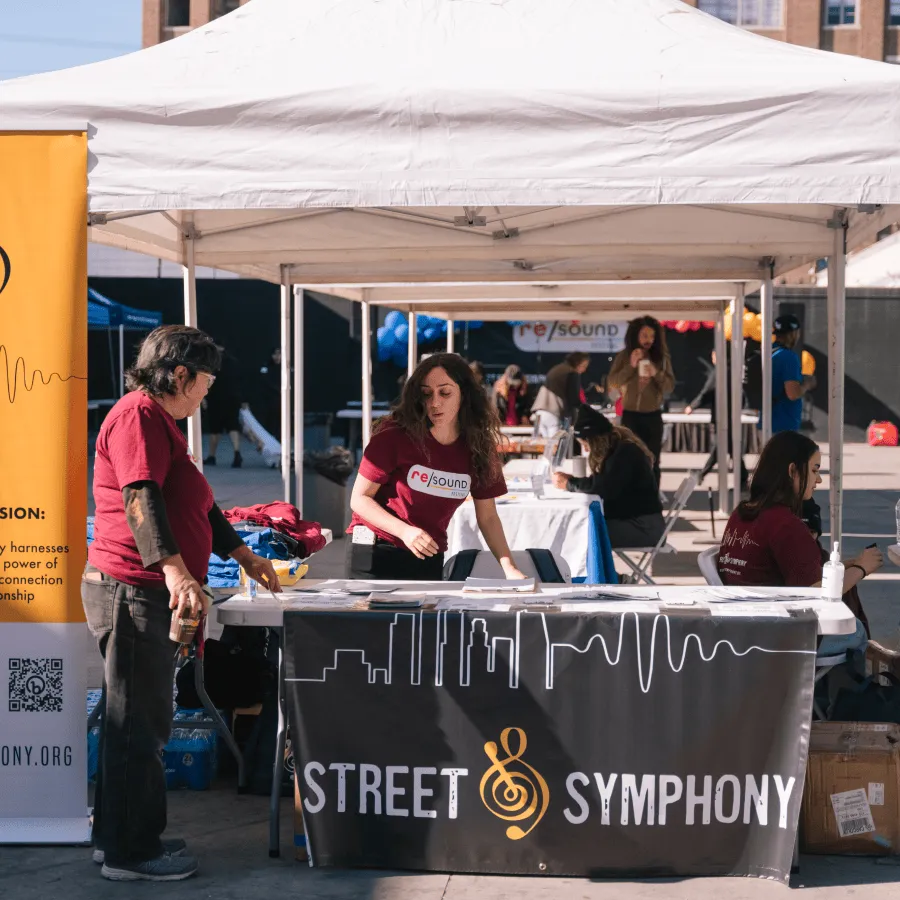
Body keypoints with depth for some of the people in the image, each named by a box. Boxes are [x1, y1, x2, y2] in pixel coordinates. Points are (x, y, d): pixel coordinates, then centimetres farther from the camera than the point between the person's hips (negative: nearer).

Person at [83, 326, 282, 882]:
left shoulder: (162, 422, 23)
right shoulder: (138, 415, -12)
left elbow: (198, 507, 31)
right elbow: (140, 499, -25)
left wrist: (243, 555, 33)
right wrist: (175, 570, -35)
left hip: (150, 594, 11)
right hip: (133, 590, -11)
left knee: (139, 721, 16)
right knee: (139, 724, -5)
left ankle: (118, 838, 25)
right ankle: (130, 854, 2)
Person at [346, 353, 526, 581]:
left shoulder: (477, 446, -4)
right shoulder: (394, 436, -16)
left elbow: (487, 517, 2)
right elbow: (360, 498, -11)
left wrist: (509, 568, -11)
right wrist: (404, 531, -26)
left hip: (429, 560, 4)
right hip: (375, 554, -4)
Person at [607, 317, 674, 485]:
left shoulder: (662, 357, 2)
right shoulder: (624, 356, -1)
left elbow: (670, 386, -3)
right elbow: (612, 382, -8)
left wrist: (656, 374, -21)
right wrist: (631, 366, -19)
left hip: (653, 416, 1)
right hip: (630, 415, -1)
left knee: (652, 462, 5)